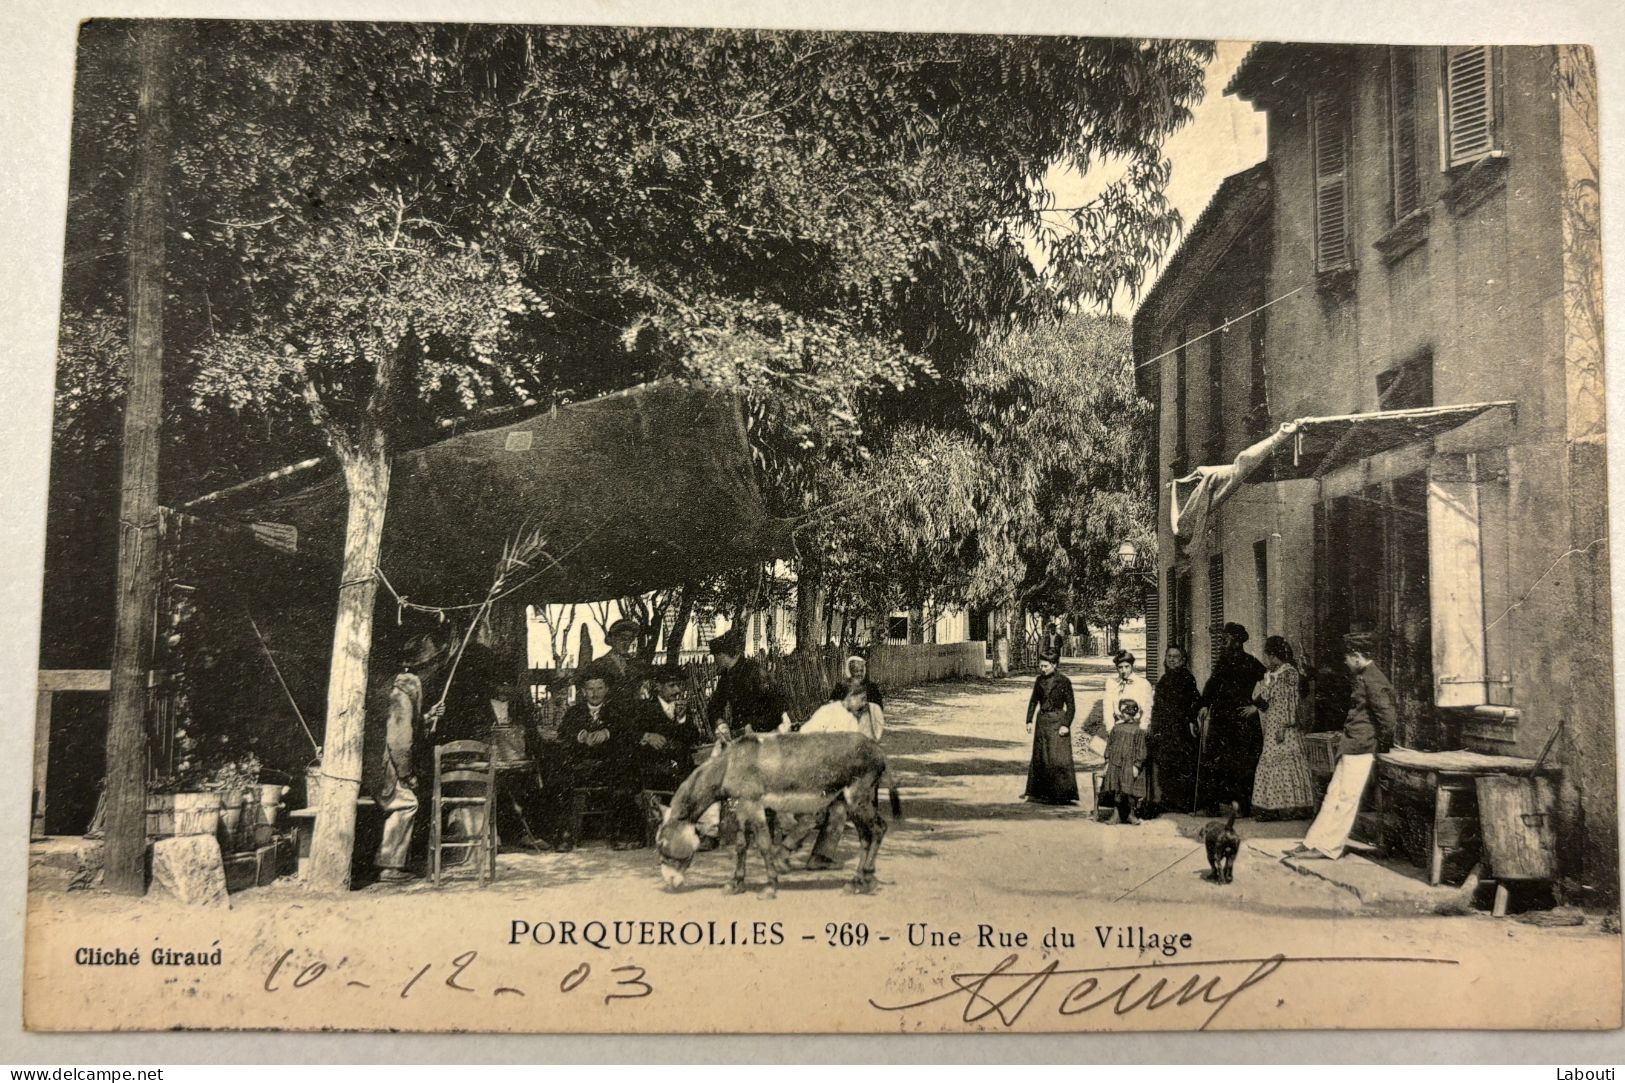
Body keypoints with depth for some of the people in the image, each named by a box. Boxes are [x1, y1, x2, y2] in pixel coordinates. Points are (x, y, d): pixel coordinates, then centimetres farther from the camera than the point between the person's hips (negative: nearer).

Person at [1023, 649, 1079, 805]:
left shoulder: (1063, 681, -9)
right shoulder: (1040, 680, 7)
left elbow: (1071, 705, -7)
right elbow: (1033, 701, 15)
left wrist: (1066, 725, -14)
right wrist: (1029, 720, 9)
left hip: (1057, 722, -6)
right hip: (1041, 720, 6)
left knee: (1058, 757, -10)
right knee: (1039, 757, 10)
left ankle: (1064, 793, -5)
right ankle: (1039, 792, 20)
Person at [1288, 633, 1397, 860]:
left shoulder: (1372, 679, -16)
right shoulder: (1363, 677, 14)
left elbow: (1388, 714, -23)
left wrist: (1381, 741, -10)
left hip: (1360, 747, -10)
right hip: (1350, 746, 10)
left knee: (1346, 798, -3)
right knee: (1334, 794, 11)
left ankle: (1329, 846, 3)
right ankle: (1313, 843, 15)